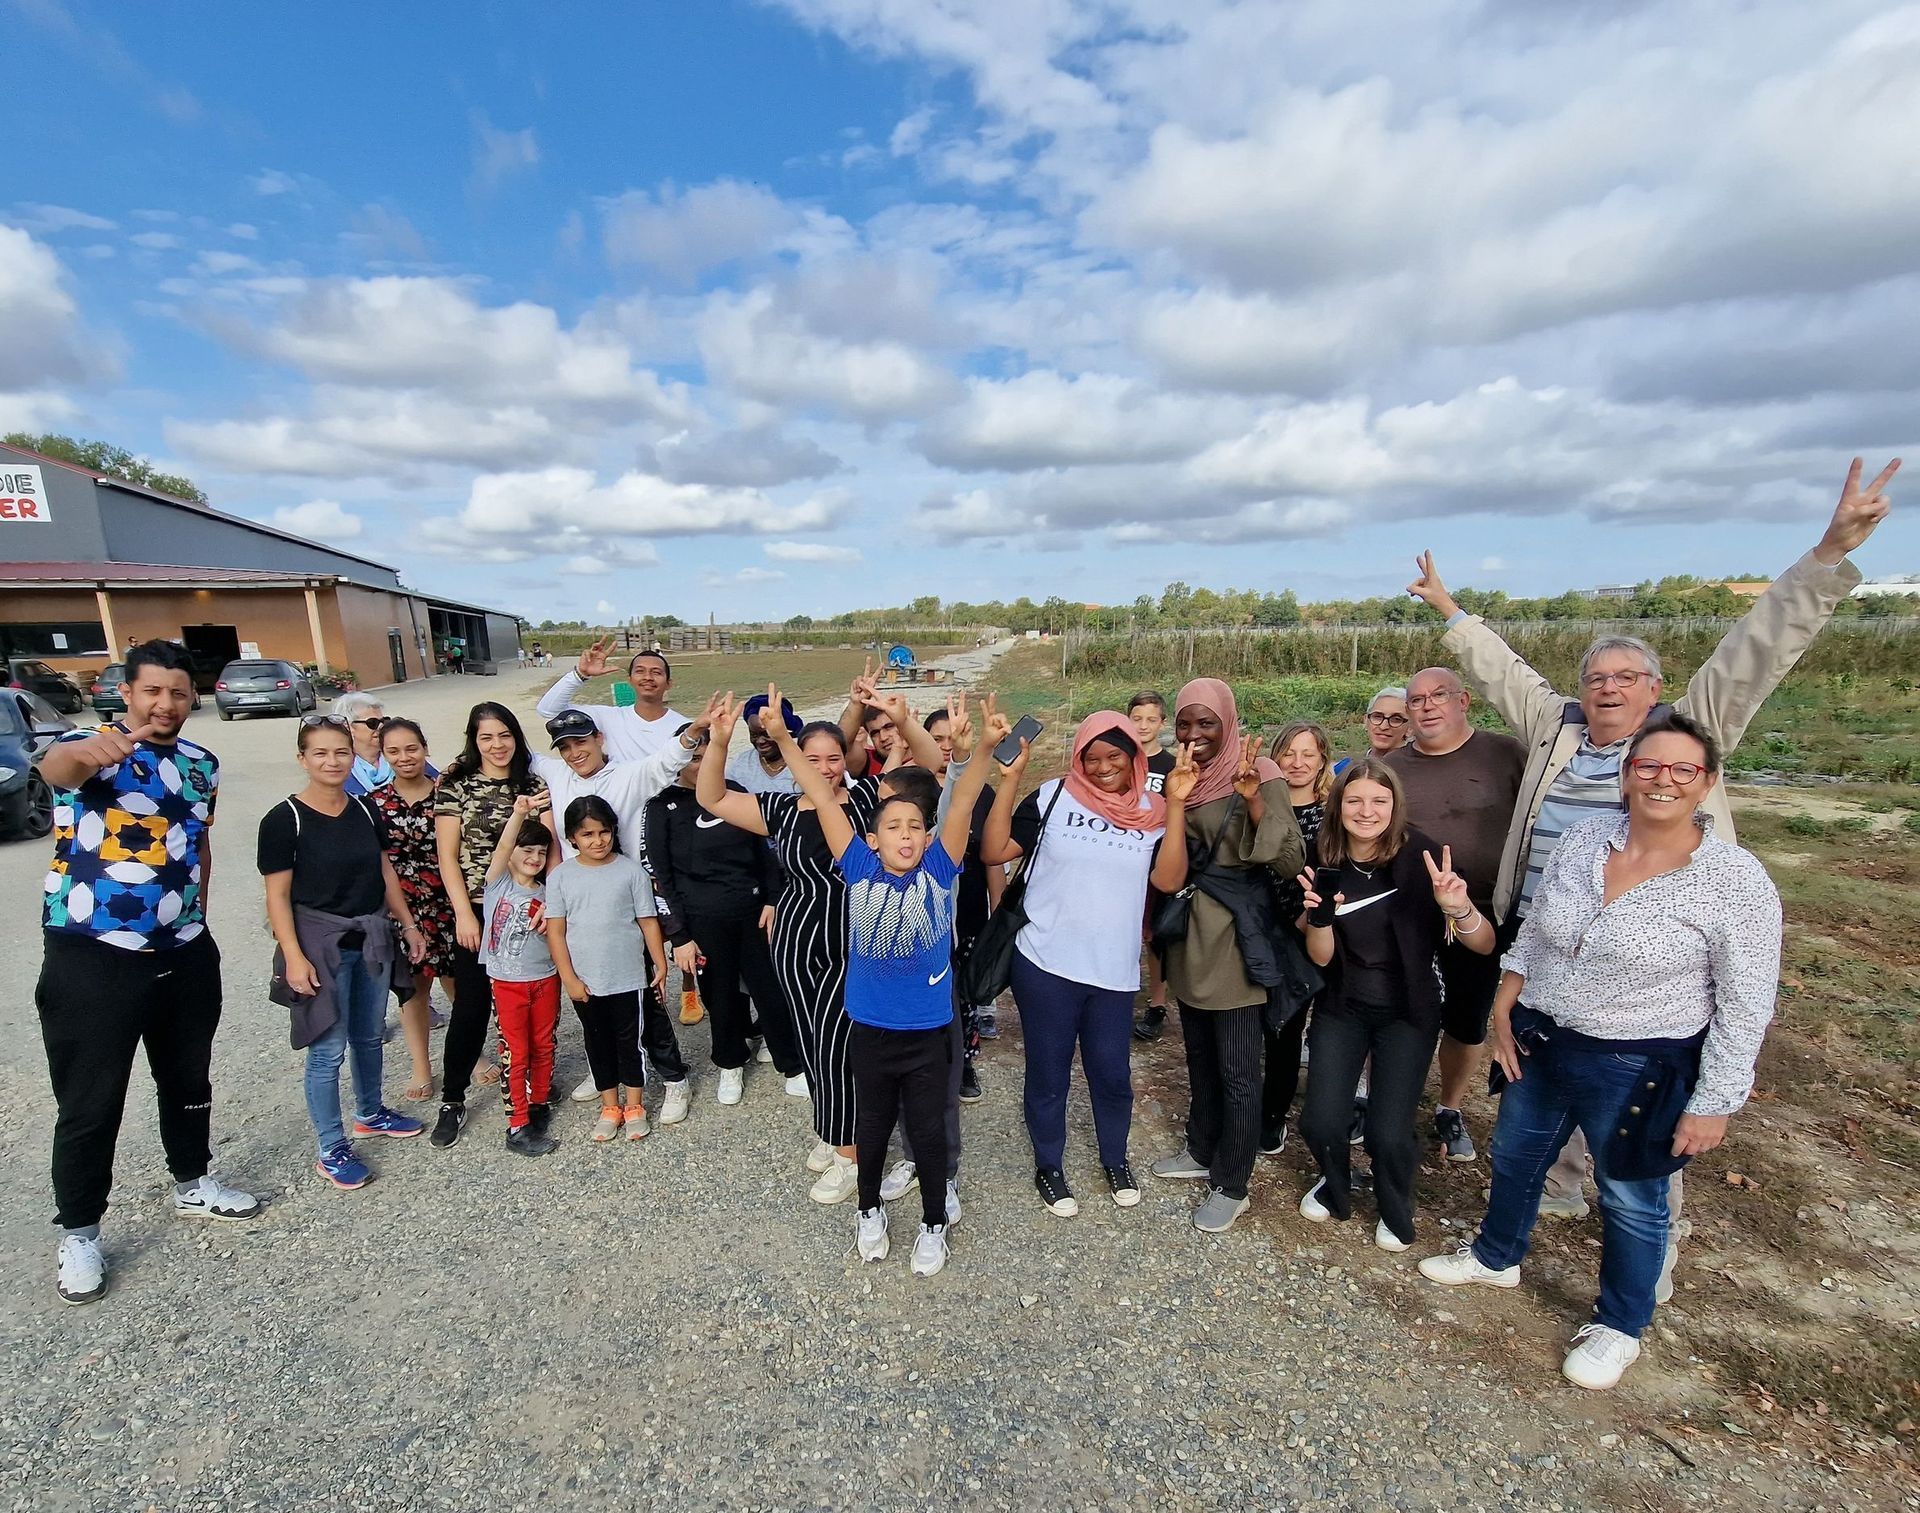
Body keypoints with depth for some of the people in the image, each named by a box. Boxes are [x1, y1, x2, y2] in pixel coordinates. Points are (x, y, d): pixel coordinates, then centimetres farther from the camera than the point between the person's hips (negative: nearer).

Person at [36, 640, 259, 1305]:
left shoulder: (202, 763, 5)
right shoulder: (88, 746, -11)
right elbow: (54, 766, -37)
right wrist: (86, 752, -61)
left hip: (185, 955, 5)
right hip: (93, 960, -5)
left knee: (188, 1081, 19)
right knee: (90, 1104, 7)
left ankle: (193, 1185, 39)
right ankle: (78, 1232, 26)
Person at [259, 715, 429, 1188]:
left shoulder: (365, 809, 3)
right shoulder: (284, 819, -12)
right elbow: (278, 896, -11)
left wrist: (409, 925, 11)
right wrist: (294, 957, -17)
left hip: (372, 939, 5)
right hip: (321, 943, -5)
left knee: (369, 1036, 19)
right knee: (328, 1050, 1)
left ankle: (369, 1113, 40)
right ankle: (331, 1150, 17)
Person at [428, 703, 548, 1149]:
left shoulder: (534, 785, 4)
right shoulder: (455, 786, 0)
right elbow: (447, 856, -2)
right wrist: (464, 914, -9)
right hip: (478, 912, -1)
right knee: (471, 1006, 3)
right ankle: (452, 1100, 19)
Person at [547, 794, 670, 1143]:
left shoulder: (631, 870, -7)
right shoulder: (561, 876, -4)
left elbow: (648, 921, -3)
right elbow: (555, 931, -3)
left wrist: (661, 965, -4)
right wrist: (569, 978, -7)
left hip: (628, 978, -2)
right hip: (584, 982, 2)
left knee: (630, 1041, 10)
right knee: (598, 1043, 15)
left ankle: (635, 1107, 26)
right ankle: (610, 1107, 31)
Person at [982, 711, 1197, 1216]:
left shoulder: (1153, 812, 1)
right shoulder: (1053, 797, -6)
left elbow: (1169, 880, -12)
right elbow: (993, 852, -11)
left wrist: (1176, 803, -16)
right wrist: (1011, 777, -18)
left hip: (1114, 973, 2)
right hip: (1045, 966, -2)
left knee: (1112, 1074, 17)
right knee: (1048, 1074, 13)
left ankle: (1116, 1160, 44)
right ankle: (1048, 1167, 37)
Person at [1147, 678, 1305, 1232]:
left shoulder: (1258, 776, -14)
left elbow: (1290, 861, -21)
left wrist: (1253, 800, -32)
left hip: (1235, 941, -6)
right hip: (1189, 937, 7)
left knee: (1237, 1071, 6)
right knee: (1200, 1057, 22)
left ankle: (1231, 1186, 24)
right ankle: (1202, 1150, 41)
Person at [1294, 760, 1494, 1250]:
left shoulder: (1420, 857, -18)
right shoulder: (1325, 863, -10)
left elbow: (1484, 945, -17)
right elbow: (1321, 957, -8)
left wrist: (1458, 908, -39)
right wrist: (1319, 914, -28)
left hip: (1408, 1011, -2)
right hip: (1343, 1006, 2)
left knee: (1388, 1134, -10)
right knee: (1320, 1122, -7)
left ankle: (1396, 1210, 25)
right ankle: (1335, 1189, 29)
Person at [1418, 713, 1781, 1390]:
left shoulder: (1736, 880, -17)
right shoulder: (1585, 838, -5)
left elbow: (1745, 1006, -12)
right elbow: (1532, 933, 5)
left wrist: (1713, 1104, -11)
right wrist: (1504, 1011, 4)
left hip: (1639, 1071, -4)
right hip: (1541, 1041, 5)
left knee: (1631, 1199, 16)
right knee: (1514, 1156, 22)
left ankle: (1619, 1326, 41)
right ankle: (1496, 1255, 49)